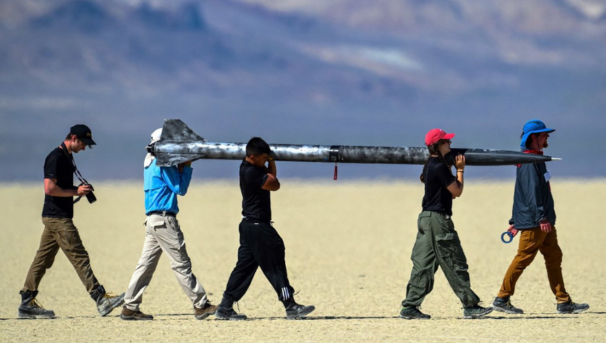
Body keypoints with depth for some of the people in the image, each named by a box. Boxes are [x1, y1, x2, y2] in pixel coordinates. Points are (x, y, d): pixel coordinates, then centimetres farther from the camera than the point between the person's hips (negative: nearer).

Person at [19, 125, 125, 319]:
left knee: (43, 259, 10)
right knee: (79, 258, -11)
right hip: (58, 218, -10)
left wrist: (79, 190, 10)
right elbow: (49, 188, -22)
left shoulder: (66, 157, 17)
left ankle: (27, 304, 11)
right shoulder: (56, 157, -15)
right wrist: (75, 192, -16)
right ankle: (100, 299, -13)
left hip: (54, 218, 10)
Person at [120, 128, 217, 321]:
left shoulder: (151, 162, 17)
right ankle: (201, 305, -2)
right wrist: (187, 167, -2)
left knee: (146, 264, 8)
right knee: (181, 264, -5)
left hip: (153, 219, 9)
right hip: (164, 219, -9)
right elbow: (180, 189, -10)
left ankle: (130, 307, 6)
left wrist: (181, 168, 7)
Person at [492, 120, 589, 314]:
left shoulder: (535, 159, 19)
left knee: (554, 258, 7)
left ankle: (564, 302, 8)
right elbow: (531, 190, -24)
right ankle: (502, 299, 2)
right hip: (533, 222, -10)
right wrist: (541, 217, -30)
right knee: (523, 259, -5)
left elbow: (520, 191, 23)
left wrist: (515, 221, 25)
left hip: (544, 223, 10)